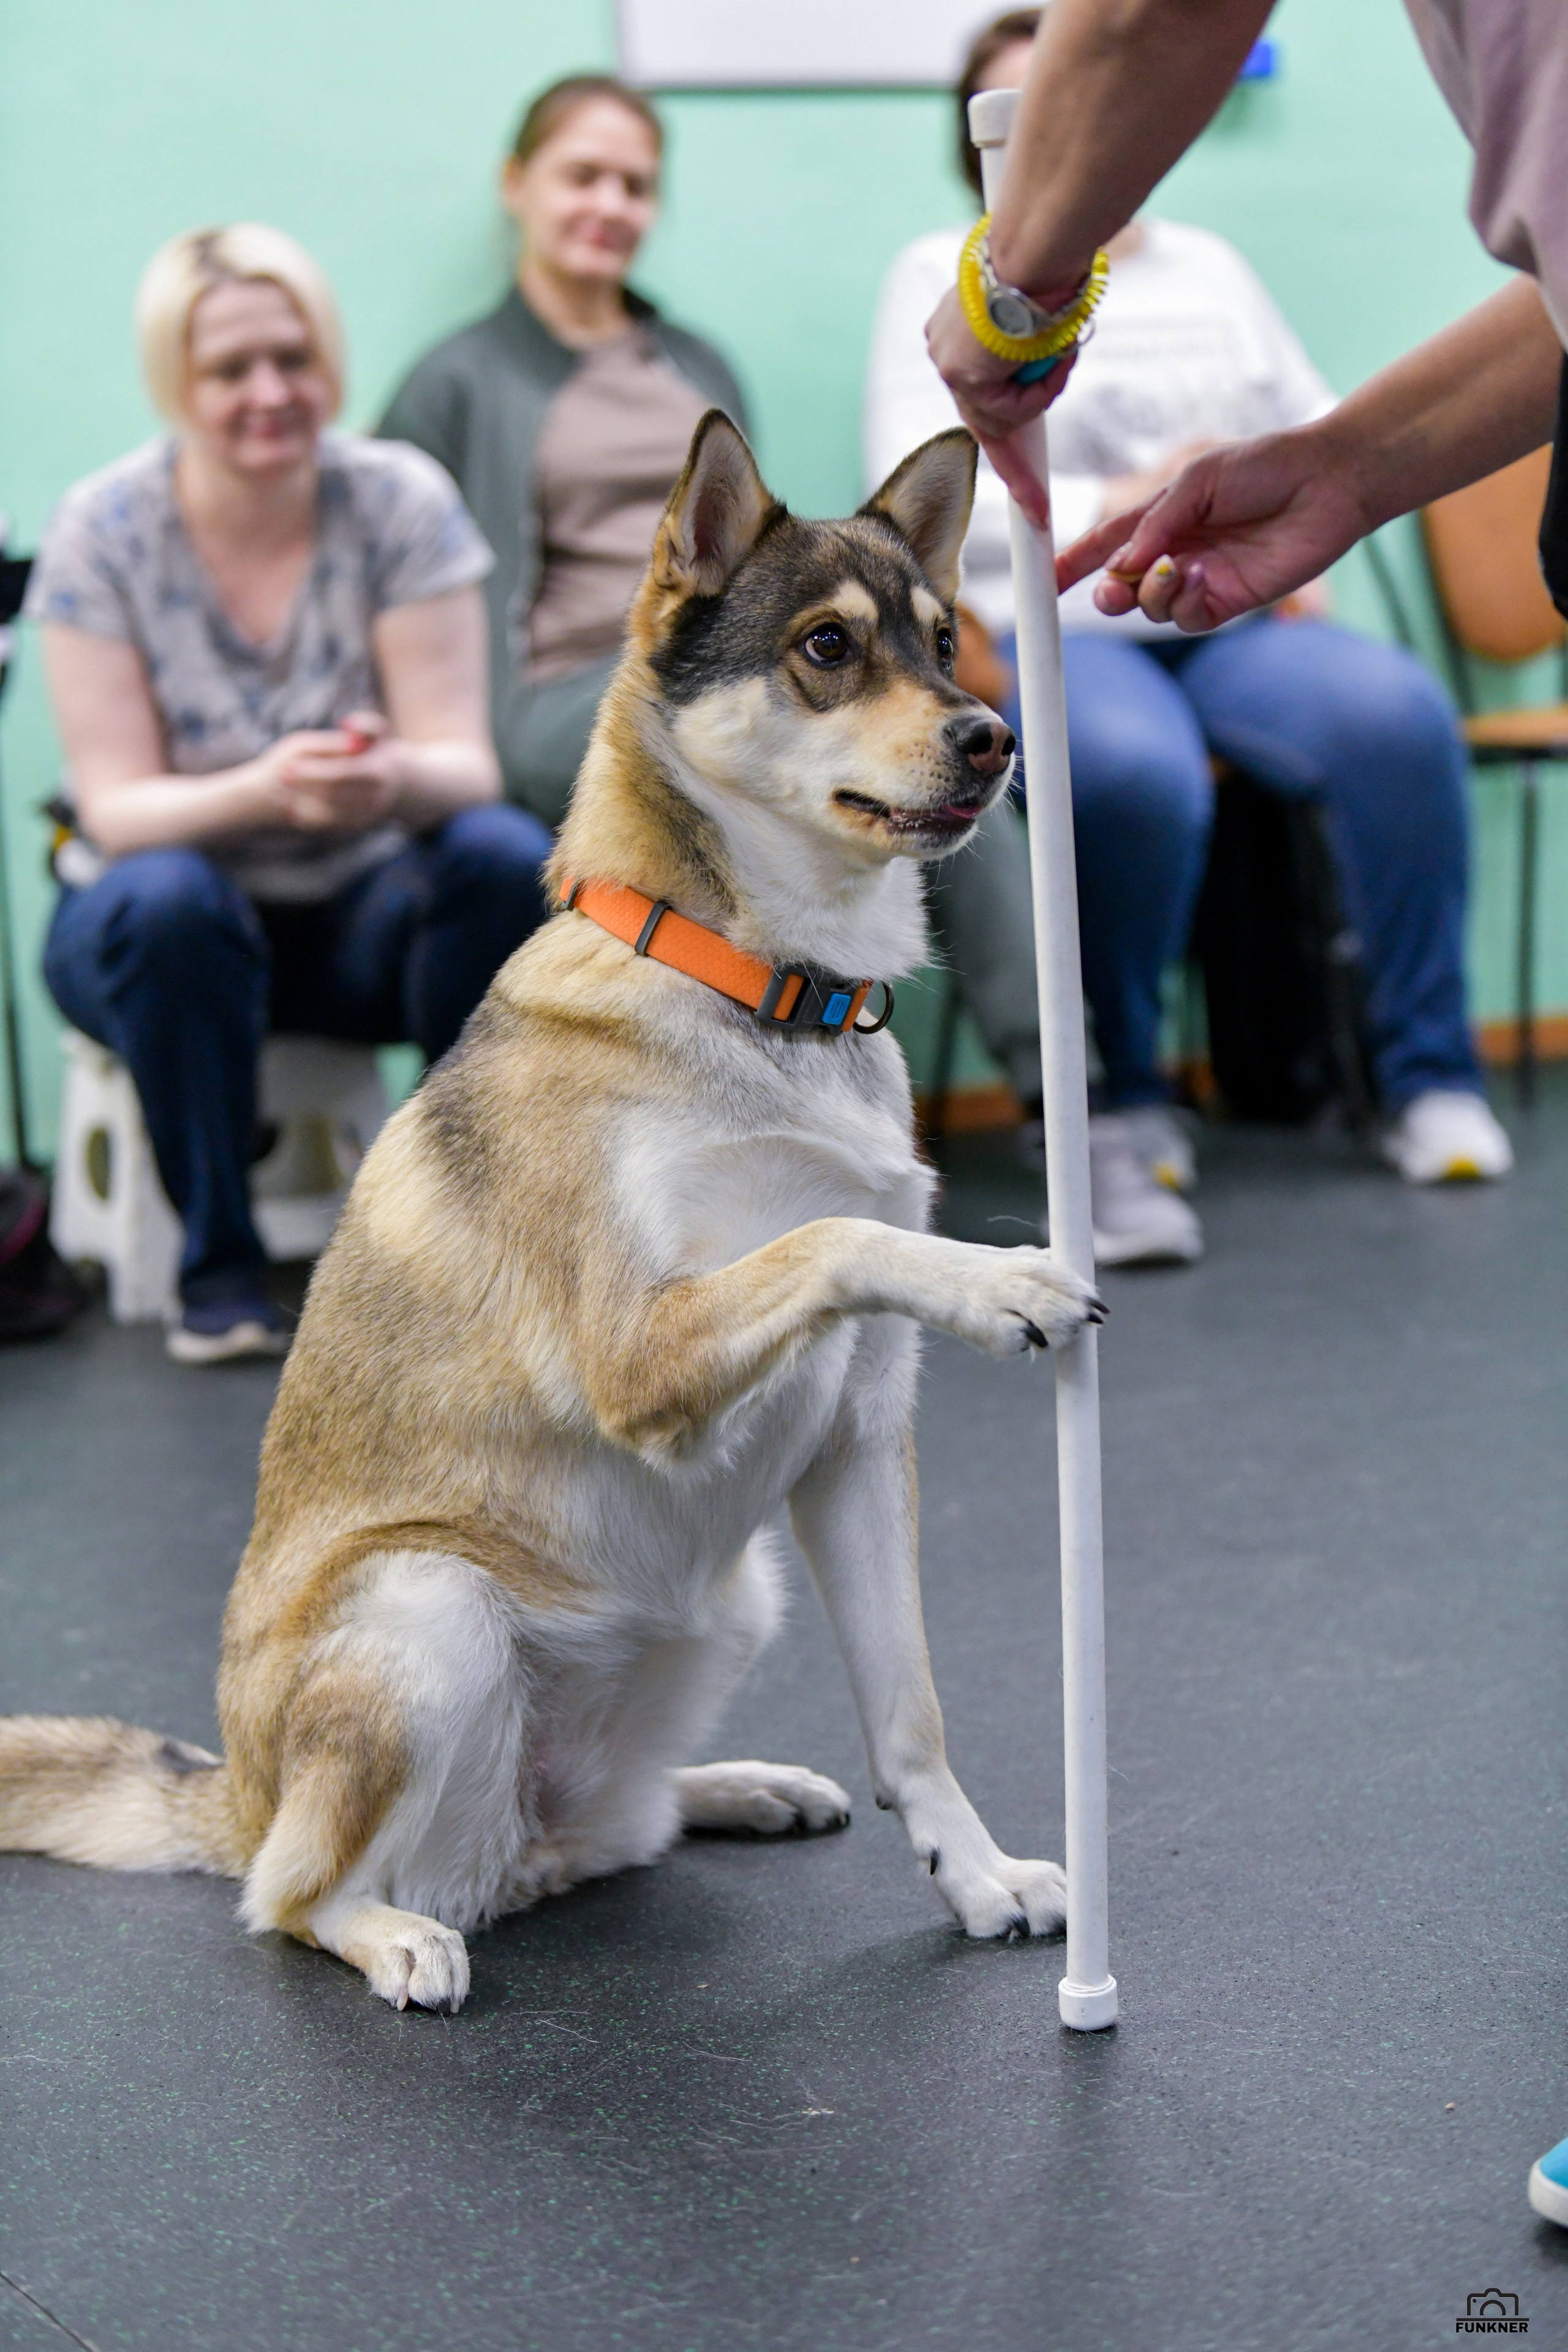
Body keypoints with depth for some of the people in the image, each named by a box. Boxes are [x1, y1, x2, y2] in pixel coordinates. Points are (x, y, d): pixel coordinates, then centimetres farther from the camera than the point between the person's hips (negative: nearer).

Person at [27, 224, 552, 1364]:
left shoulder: (401, 501, -10)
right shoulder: (104, 530, -11)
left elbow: (465, 765, -14)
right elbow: (116, 806, -16)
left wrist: (396, 778, -40)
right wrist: (264, 792, -38)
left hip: (363, 909, 1)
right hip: (174, 928, -1)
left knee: (506, 856, -29)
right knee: (168, 900, -36)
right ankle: (219, 1268, -17)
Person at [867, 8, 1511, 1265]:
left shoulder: (1209, 266, 23)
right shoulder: (945, 277, 10)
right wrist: (1115, 508, -12)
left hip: (1236, 619, 4)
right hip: (1054, 628, -3)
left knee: (1401, 714, -29)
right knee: (1134, 769, -39)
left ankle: (1431, 1077, -15)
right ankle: (1126, 1109, -19)